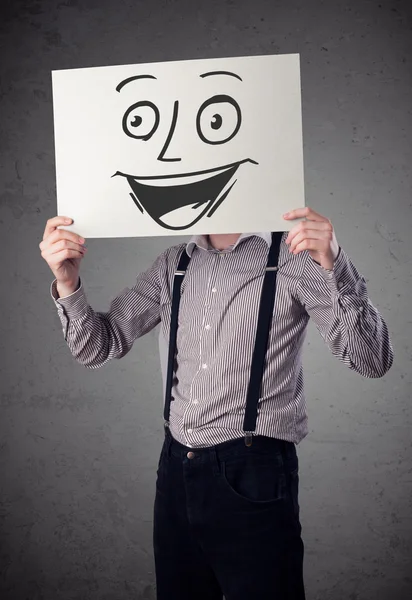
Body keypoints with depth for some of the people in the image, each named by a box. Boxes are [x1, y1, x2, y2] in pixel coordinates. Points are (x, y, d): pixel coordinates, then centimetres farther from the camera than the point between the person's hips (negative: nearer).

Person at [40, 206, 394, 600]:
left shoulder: (293, 257, -6)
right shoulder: (174, 264, 8)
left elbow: (372, 361, -14)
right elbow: (98, 348, 7)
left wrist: (334, 266, -28)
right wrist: (66, 282, -11)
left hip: (251, 477, -4)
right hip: (175, 468, 5)